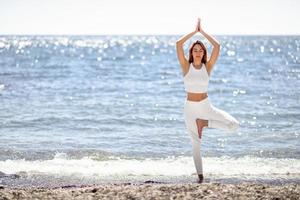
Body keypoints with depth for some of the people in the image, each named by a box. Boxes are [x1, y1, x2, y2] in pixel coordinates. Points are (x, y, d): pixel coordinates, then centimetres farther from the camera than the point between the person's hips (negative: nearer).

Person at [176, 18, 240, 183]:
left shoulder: (207, 66, -2)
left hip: (206, 106, 1)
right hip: (190, 108, -1)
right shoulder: (186, 66, -4)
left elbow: (217, 46, -12)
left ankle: (203, 123, 1)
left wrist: (202, 32, -8)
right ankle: (200, 175, 20)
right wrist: (194, 31, -10)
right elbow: (178, 44, -15)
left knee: (234, 125, -16)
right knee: (195, 143, 5)